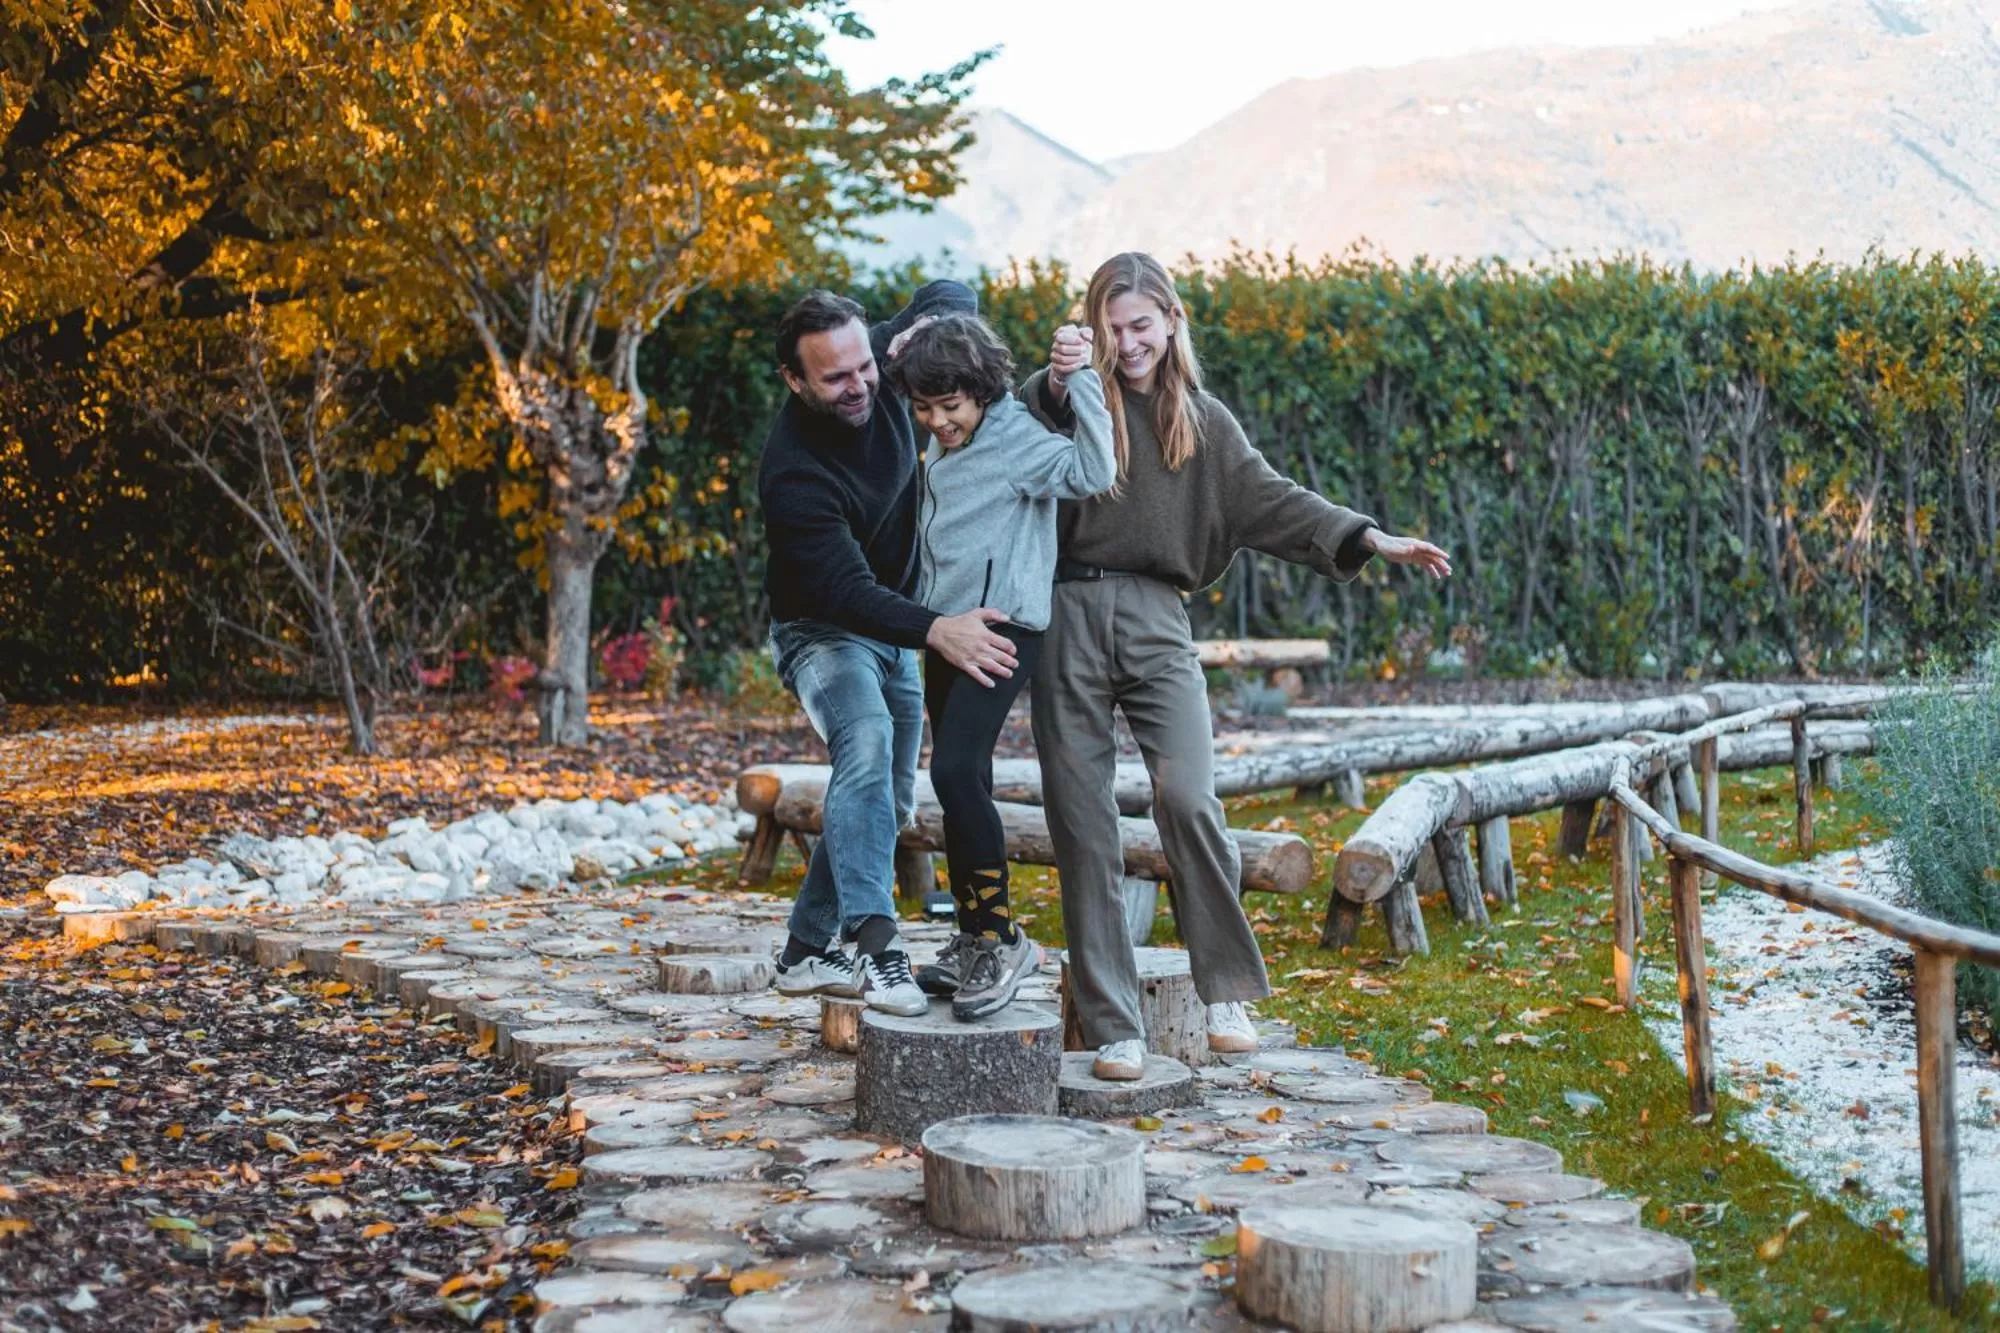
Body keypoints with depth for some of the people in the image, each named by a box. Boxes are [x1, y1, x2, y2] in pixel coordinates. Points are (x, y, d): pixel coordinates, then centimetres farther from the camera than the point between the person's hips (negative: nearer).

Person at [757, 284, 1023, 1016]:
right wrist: (935, 630, -54)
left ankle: (807, 952, 21)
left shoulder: (880, 363, -14)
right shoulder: (792, 472, -32)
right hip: (822, 629, -7)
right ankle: (874, 941, -44)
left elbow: (953, 293, 1)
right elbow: (847, 589, -38)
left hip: (891, 625, 8)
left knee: (888, 799, 10)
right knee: (866, 736, -36)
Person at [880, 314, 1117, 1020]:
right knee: (959, 785, 11)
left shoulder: (1018, 439, -12)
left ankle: (1000, 939, -13)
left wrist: (1081, 376, -26)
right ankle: (972, 943, 20)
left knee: (956, 772, -21)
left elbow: (1093, 472, -28)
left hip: (1000, 626, -9)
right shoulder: (944, 441, 12)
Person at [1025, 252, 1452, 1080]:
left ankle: (1226, 991, -3)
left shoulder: (1203, 421, 16)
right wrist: (1053, 387, -27)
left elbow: (1271, 501, 9)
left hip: (1156, 622, 1)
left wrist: (1373, 539, -2)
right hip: (1068, 617, -1)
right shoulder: (1078, 402, 8)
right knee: (1083, 830, -1)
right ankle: (1111, 1026, 7)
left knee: (1187, 799, -20)